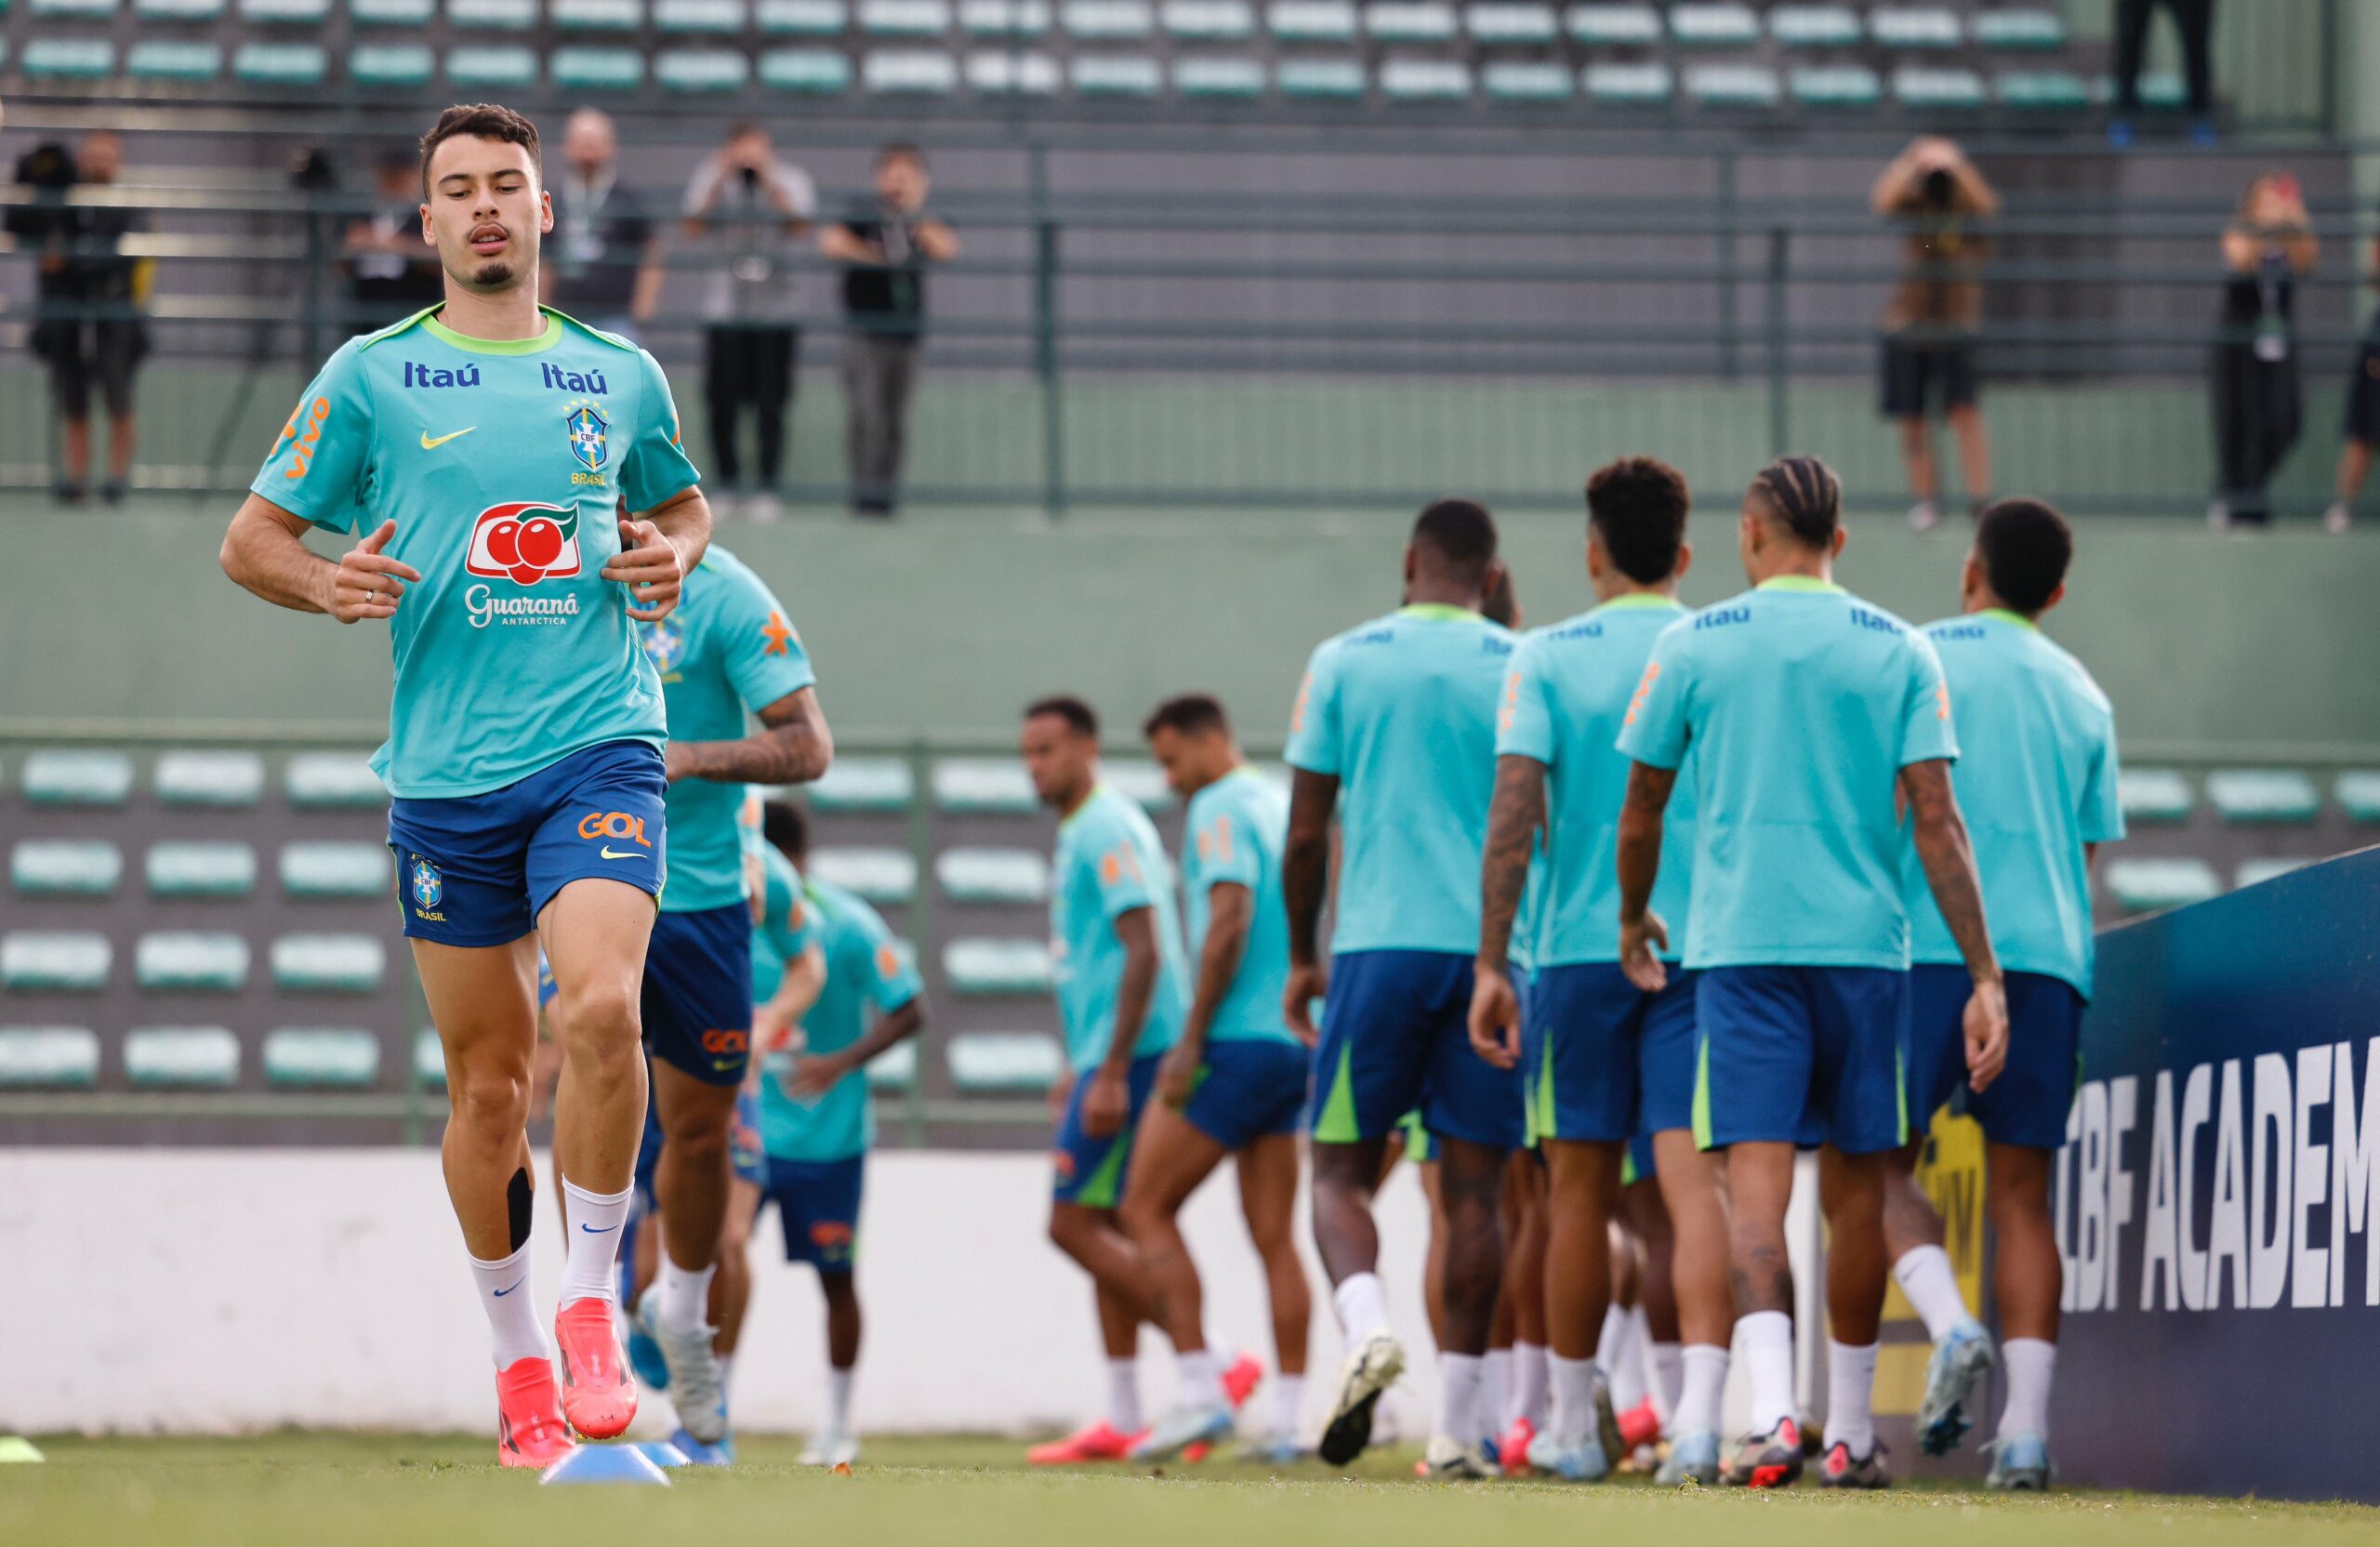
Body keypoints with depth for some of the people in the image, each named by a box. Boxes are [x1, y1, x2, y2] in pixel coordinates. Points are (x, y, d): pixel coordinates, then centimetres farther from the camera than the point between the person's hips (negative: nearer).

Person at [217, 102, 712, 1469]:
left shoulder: (620, 376, 9)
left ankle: (593, 1308, -9)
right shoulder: (373, 377, 4)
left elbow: (685, 499, 27)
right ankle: (515, 1354, 22)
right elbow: (251, 540, 9)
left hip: (600, 747, 0)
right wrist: (326, 583, -12)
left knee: (600, 1006, -24)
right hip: (446, 773, 0)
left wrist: (673, 553, 5)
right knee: (489, 1082, 5)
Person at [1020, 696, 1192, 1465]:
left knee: (1076, 1223, -11)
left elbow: (1144, 950, -20)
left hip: (1128, 1053, -10)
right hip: (1105, 1056, 10)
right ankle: (1122, 1422, 10)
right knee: (1101, 1227, 9)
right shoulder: (1077, 832, 18)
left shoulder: (1108, 830, -12)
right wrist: (1080, 1068, 26)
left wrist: (1111, 1074, -23)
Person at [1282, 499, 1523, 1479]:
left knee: (1341, 1167, 8)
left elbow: (1307, 832, 4)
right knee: (1473, 1187, 3)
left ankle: (1367, 1327, -21)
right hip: (1494, 950, 1)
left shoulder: (1344, 662, 4)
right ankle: (1458, 1425, 1)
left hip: (1377, 943, -1)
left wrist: (1301, 957, 15)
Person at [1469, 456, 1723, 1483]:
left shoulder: (1546, 658, 0)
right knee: (1696, 1176, -7)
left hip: (1581, 948, 0)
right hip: (1706, 947, 0)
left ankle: (1576, 1424, 20)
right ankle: (1702, 1418, -23)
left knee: (1581, 1189, 10)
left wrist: (1490, 965, -7)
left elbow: (1514, 812, -8)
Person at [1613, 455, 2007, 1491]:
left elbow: (1641, 813, 9)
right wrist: (1985, 977, -3)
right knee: (1856, 1190, 12)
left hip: (1740, 943, -1)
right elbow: (1937, 824, -3)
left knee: (1756, 1183, -8)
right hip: (1866, 944, 1)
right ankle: (1851, 1432, 19)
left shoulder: (1692, 646, 3)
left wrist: (1634, 921, 28)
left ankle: (1771, 1412, -27)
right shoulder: (1899, 653, 3)